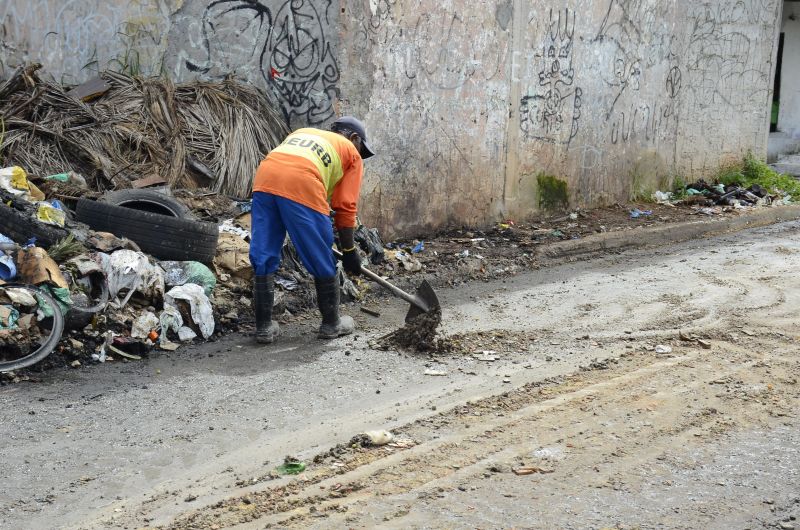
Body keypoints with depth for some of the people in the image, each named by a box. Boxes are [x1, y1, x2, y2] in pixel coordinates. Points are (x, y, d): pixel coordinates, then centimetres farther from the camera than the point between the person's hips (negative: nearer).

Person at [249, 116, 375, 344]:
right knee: (322, 263, 12)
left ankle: (264, 327, 18)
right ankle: (331, 324, 25)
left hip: (264, 180, 5)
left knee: (263, 259, 13)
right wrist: (349, 250, 23)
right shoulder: (352, 154, 23)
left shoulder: (302, 132, 37)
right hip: (301, 188, -5)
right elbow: (345, 208, 15)